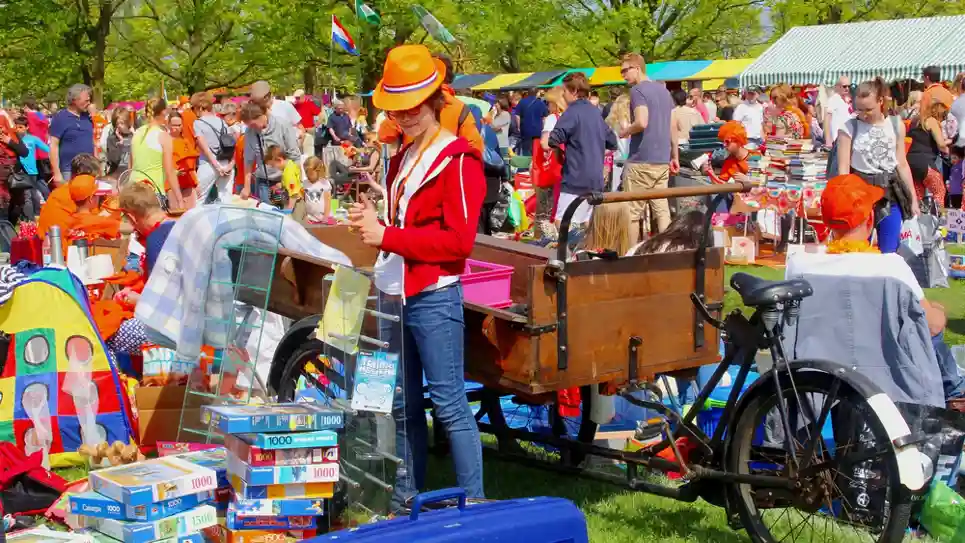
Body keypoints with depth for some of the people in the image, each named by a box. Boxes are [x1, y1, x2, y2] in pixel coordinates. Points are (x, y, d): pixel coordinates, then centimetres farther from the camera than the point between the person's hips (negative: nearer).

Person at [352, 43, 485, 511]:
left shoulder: (458, 161, -10)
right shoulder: (402, 159, 16)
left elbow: (459, 240, -18)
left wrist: (387, 236, -18)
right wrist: (372, 223, 2)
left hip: (434, 298, -8)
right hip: (397, 296, 8)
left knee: (449, 404, -5)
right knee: (403, 406, 14)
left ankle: (473, 505, 3)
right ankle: (406, 500, 25)